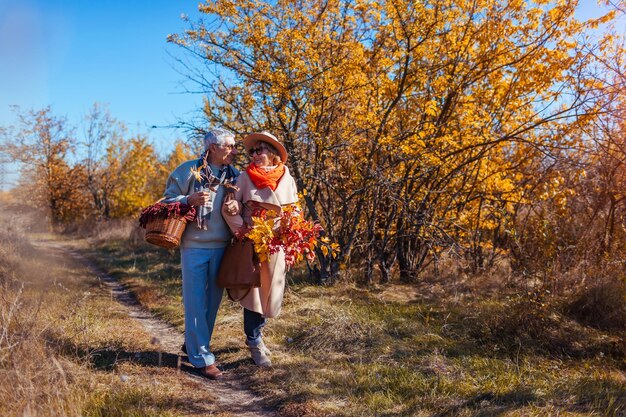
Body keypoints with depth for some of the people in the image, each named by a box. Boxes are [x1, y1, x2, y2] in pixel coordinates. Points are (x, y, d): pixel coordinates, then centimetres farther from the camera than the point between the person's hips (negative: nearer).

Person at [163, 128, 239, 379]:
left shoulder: (234, 176, 9)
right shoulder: (188, 170, -3)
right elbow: (168, 200, -1)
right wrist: (190, 200, -19)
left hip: (222, 247, 5)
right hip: (194, 246, -4)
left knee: (213, 300, 13)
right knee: (195, 301, -1)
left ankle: (194, 343, 32)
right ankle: (201, 358, 6)